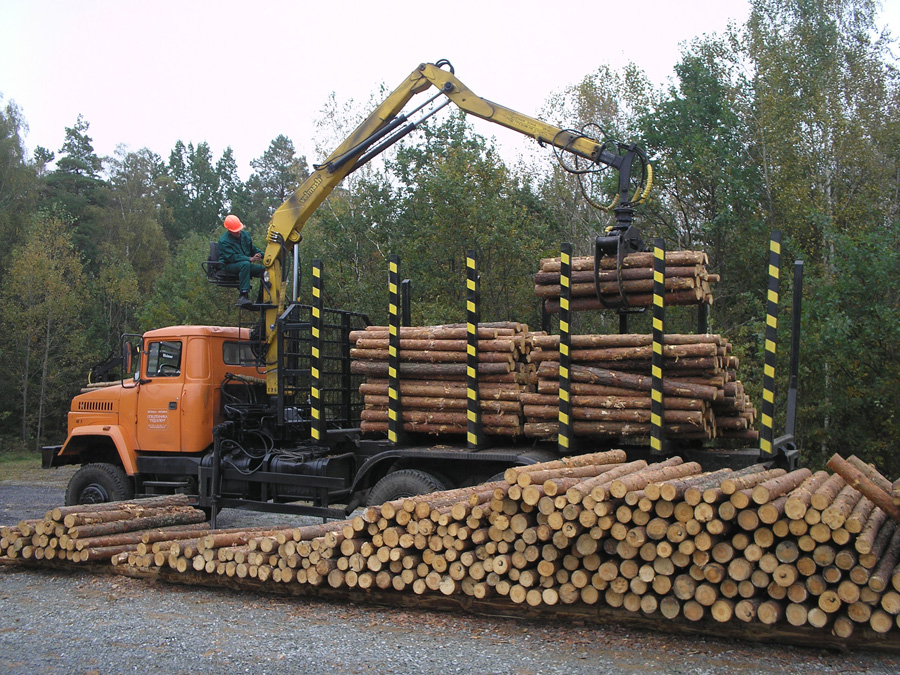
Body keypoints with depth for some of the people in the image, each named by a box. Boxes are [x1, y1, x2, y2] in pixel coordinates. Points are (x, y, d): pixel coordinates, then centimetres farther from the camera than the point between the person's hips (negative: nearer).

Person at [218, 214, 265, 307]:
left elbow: (252, 248, 26)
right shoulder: (224, 241, -11)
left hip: (245, 264, 7)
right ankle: (243, 295, -45)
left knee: (264, 269, -17)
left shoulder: (244, 234, 11)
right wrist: (250, 259, -30)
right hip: (229, 266, -7)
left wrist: (261, 254, 7)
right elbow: (232, 257, -22)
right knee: (245, 264, -40)